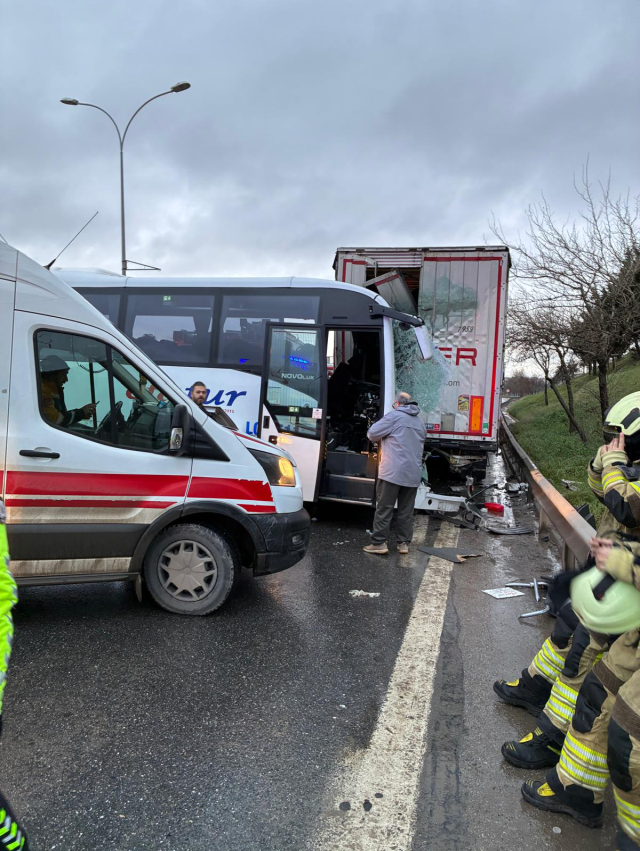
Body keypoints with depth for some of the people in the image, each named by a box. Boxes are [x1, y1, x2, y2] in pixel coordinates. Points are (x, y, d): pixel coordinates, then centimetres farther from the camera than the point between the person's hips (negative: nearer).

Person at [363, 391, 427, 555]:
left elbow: (372, 433, -5)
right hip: (413, 474, 6)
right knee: (406, 511, 11)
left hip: (393, 472, -6)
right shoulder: (420, 423, 19)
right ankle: (404, 543, 13)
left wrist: (384, 438, 16)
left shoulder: (394, 416, -3)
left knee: (384, 509, -2)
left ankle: (379, 543, -1)